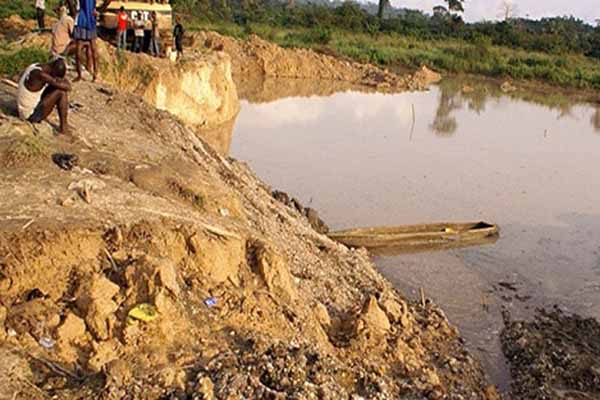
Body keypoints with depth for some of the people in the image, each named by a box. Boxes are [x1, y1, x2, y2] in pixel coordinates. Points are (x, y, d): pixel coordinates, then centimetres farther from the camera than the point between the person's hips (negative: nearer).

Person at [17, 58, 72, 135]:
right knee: (62, 92, -14)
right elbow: (68, 87, -24)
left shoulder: (35, 67, 2)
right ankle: (63, 127, -5)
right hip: (32, 115, -10)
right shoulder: (40, 74, -28)